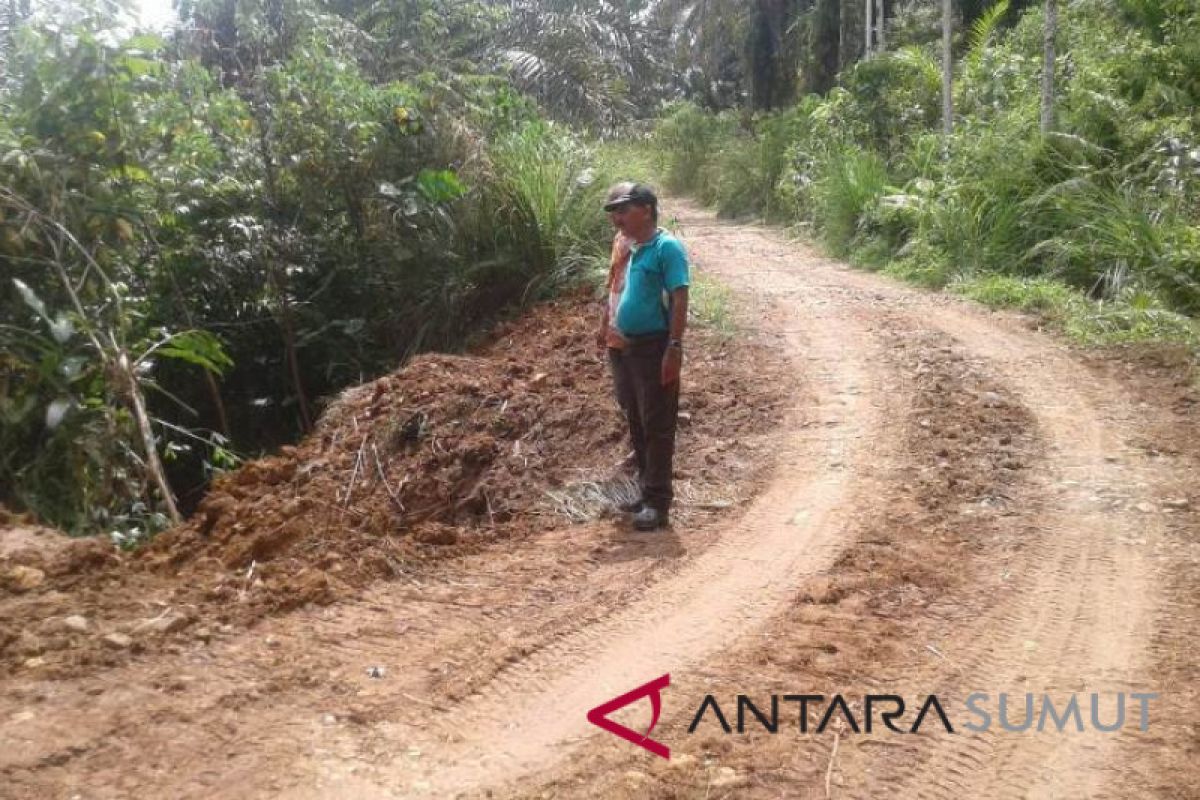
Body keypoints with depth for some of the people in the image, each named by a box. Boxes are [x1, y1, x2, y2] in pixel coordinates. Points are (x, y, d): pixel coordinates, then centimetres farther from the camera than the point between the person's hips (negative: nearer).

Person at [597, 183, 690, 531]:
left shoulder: (666, 248, -12)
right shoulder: (622, 244, 11)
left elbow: (679, 299, -17)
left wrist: (675, 347, -23)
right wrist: (605, 327, 22)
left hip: (653, 348, -8)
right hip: (622, 347, 8)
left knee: (657, 426, -2)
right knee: (635, 424, 15)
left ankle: (658, 503, 4)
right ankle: (647, 491, 27)